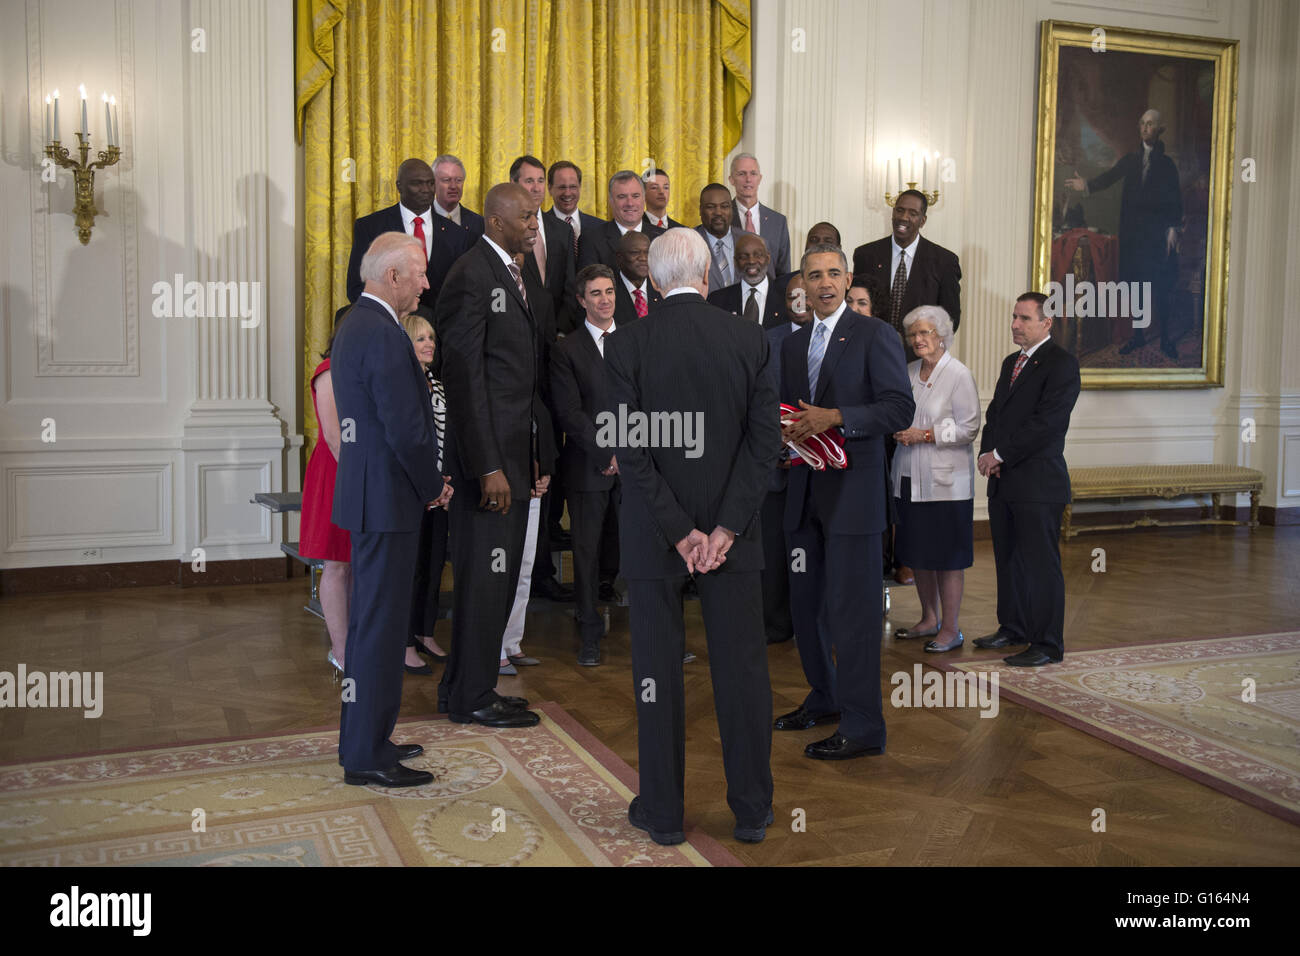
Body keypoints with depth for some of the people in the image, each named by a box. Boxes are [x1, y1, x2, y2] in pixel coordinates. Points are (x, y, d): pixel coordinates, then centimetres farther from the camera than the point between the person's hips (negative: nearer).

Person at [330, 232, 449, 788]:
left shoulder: (355, 325, 14)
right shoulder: (383, 335, -19)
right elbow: (407, 431, -22)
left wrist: (425, 484, 15)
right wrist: (434, 487, -7)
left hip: (366, 489, 11)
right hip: (387, 498, -11)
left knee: (371, 621, 17)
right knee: (381, 625, -3)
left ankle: (363, 737, 29)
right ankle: (366, 756, 6)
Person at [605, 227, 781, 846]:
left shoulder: (626, 345, -7)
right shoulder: (749, 338, -3)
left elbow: (631, 451, -12)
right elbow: (765, 439, -6)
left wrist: (680, 531, -8)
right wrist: (725, 527, -7)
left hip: (654, 534, -1)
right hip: (730, 526, 2)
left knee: (659, 672, 8)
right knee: (742, 668, 10)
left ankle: (662, 813, 19)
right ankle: (752, 811, 20)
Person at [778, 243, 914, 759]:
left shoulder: (875, 335, -4)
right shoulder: (793, 344, 16)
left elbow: (899, 408, -12)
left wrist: (834, 418, -20)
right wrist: (788, 431, 0)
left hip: (853, 489, -7)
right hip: (805, 490, 7)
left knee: (851, 606, -6)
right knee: (805, 601, 14)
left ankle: (863, 727, 2)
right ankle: (824, 698, 32)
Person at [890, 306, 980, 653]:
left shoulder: (959, 374, -9)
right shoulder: (909, 371, 11)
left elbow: (968, 428, -12)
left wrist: (925, 435, -17)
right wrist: (898, 430, 0)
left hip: (945, 481, -7)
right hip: (910, 478, 7)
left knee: (947, 556, 0)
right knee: (917, 552, 14)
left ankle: (951, 628, 10)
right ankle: (929, 619, 28)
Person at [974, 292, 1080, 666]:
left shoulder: (1061, 363, -10)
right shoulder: (1011, 362, 18)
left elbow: (1047, 422, -18)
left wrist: (1000, 454, -15)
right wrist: (987, 453, 0)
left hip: (1038, 482, -8)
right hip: (1003, 481, 8)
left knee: (1042, 563, -3)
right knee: (1007, 558, 15)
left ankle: (1048, 644, 4)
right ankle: (1013, 628, 29)